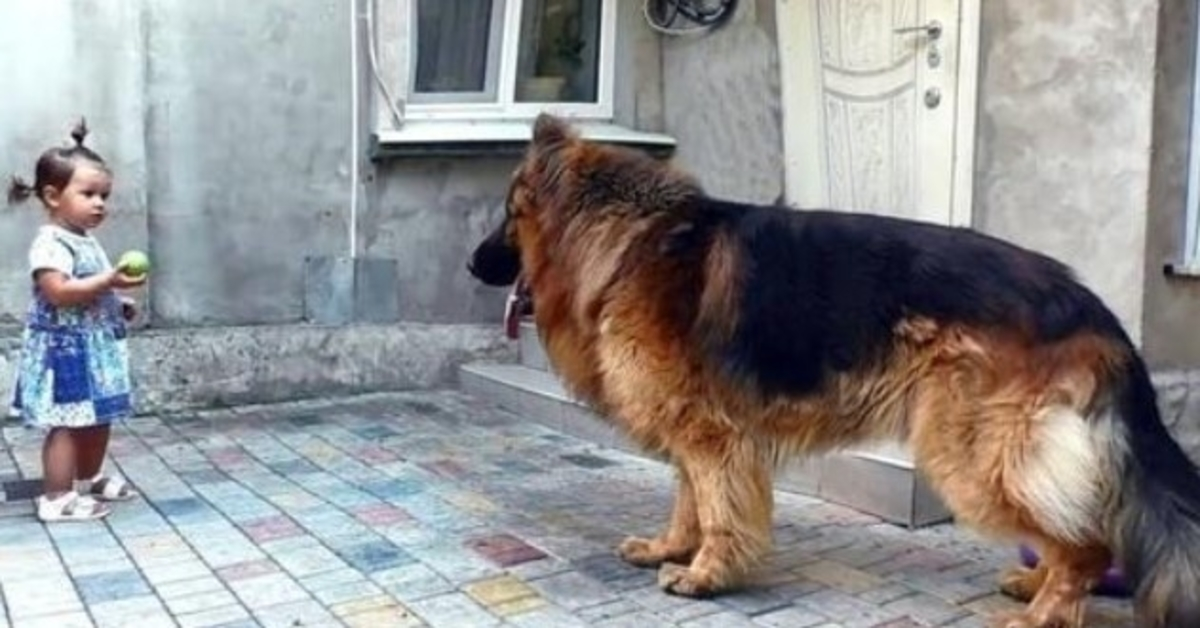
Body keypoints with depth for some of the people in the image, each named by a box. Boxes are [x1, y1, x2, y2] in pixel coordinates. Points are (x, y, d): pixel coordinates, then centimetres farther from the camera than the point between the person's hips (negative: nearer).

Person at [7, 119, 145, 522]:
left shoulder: (87, 241, 14)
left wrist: (119, 304, 11)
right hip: (64, 349, -10)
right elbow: (59, 292, -28)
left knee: (99, 420, 18)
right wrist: (109, 281, -30)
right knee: (68, 424, -7)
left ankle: (88, 480, 34)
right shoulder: (50, 242, -16)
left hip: (96, 346, 10)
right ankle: (56, 498, -1)